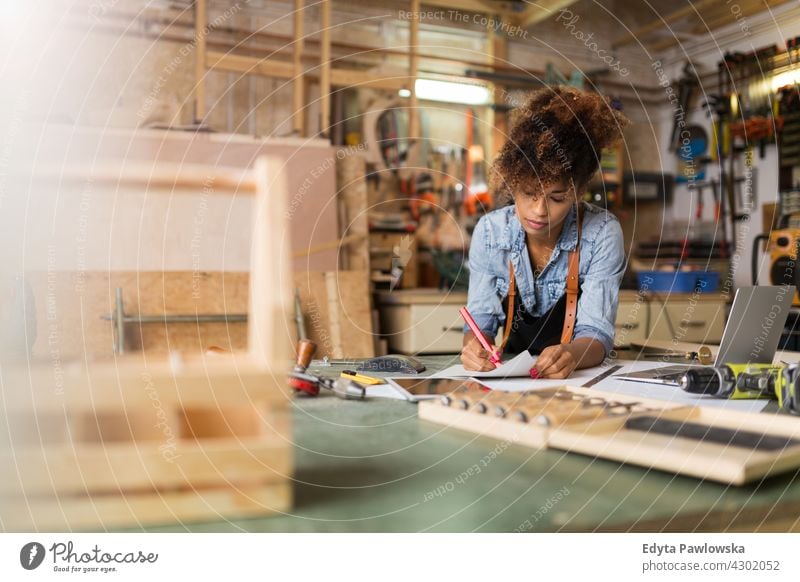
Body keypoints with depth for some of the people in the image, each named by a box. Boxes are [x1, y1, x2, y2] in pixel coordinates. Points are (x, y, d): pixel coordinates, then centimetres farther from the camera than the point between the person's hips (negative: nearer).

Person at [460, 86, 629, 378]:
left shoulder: (602, 233, -13)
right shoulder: (489, 231, -7)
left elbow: (596, 332, -15)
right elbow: (480, 321, -4)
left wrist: (570, 354, -38)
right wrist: (475, 346, -27)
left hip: (581, 377, -2)